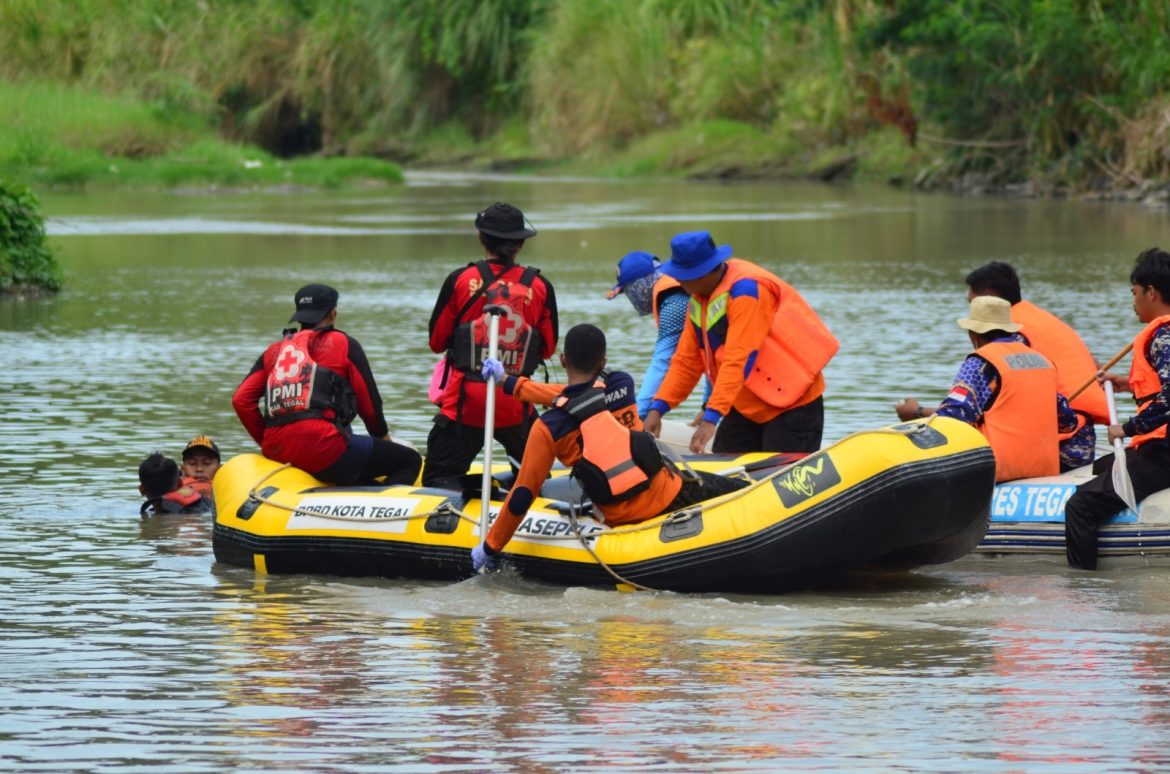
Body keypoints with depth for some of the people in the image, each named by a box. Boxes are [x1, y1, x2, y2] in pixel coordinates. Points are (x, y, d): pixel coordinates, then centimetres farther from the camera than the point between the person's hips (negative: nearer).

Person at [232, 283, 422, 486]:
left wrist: (266, 442, 22)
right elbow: (369, 402, 10)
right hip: (322, 448, -6)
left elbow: (241, 400, 13)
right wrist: (384, 437, 28)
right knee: (409, 461, 2)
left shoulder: (274, 350, 21)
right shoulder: (344, 344, 8)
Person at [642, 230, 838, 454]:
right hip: (747, 407, 9)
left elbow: (739, 360, -30)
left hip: (792, 402, -9)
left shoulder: (745, 290, -22)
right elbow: (687, 361, 8)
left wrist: (712, 417, -35)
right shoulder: (700, 298, 7)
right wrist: (658, 408, -4)